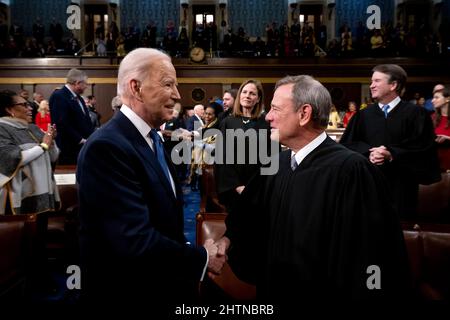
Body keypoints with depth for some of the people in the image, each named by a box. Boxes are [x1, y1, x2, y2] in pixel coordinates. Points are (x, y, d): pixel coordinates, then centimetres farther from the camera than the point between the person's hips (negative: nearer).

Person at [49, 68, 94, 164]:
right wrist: (81, 140, -16)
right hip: (69, 150, -8)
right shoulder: (59, 96, -11)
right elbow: (62, 124, -20)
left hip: (84, 147, 8)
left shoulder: (78, 98, 17)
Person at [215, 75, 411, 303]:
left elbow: (369, 255, -22)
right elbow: (250, 212, 10)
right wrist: (229, 238, -6)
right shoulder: (278, 163, 0)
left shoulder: (351, 170, -24)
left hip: (323, 293, -6)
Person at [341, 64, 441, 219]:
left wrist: (392, 155, -19)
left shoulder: (416, 113, 0)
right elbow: (346, 144, 4)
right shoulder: (363, 115, 9)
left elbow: (424, 149, -6)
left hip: (400, 187, -2)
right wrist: (368, 153, -14)